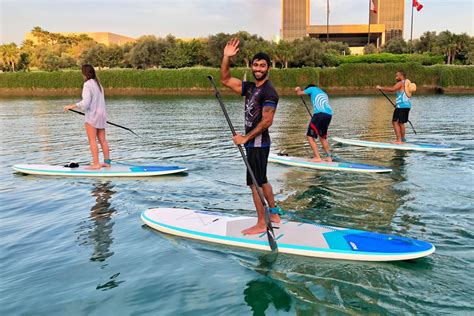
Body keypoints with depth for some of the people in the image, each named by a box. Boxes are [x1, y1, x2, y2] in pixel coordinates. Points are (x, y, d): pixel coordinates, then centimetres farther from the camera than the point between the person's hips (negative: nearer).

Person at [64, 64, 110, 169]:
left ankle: (96, 163, -6)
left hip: (92, 115, -8)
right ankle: (107, 161, 15)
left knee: (92, 140, -4)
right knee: (102, 139, 11)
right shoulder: (98, 84, 13)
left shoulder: (87, 84, -13)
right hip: (101, 114, 8)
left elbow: (85, 102, -20)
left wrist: (72, 106, -12)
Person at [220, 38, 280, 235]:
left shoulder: (269, 91, -15)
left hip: (258, 143, -9)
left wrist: (245, 138, -18)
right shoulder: (250, 87, 10)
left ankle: (261, 224, 6)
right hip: (253, 142, 9)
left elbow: (266, 122, -21)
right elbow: (226, 80, 10)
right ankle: (274, 215, 31)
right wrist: (226, 58, -2)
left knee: (255, 183, -4)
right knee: (261, 181, 19)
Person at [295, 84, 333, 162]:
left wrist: (298, 89, 43)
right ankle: (329, 157, 20)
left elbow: (299, 93, 19)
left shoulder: (312, 88, 18)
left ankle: (317, 158, -12)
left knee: (310, 137, -4)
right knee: (323, 137, 22)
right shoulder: (324, 93, 35)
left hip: (320, 113, -7)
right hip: (329, 114, 7)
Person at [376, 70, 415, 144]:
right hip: (407, 105, 10)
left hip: (401, 106, -10)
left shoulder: (401, 83, -9)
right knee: (401, 123, 18)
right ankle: (403, 139, 23)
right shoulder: (407, 83, 20)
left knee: (395, 122, -10)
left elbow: (392, 89, -24)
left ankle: (399, 140, -15)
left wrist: (381, 88, -19)